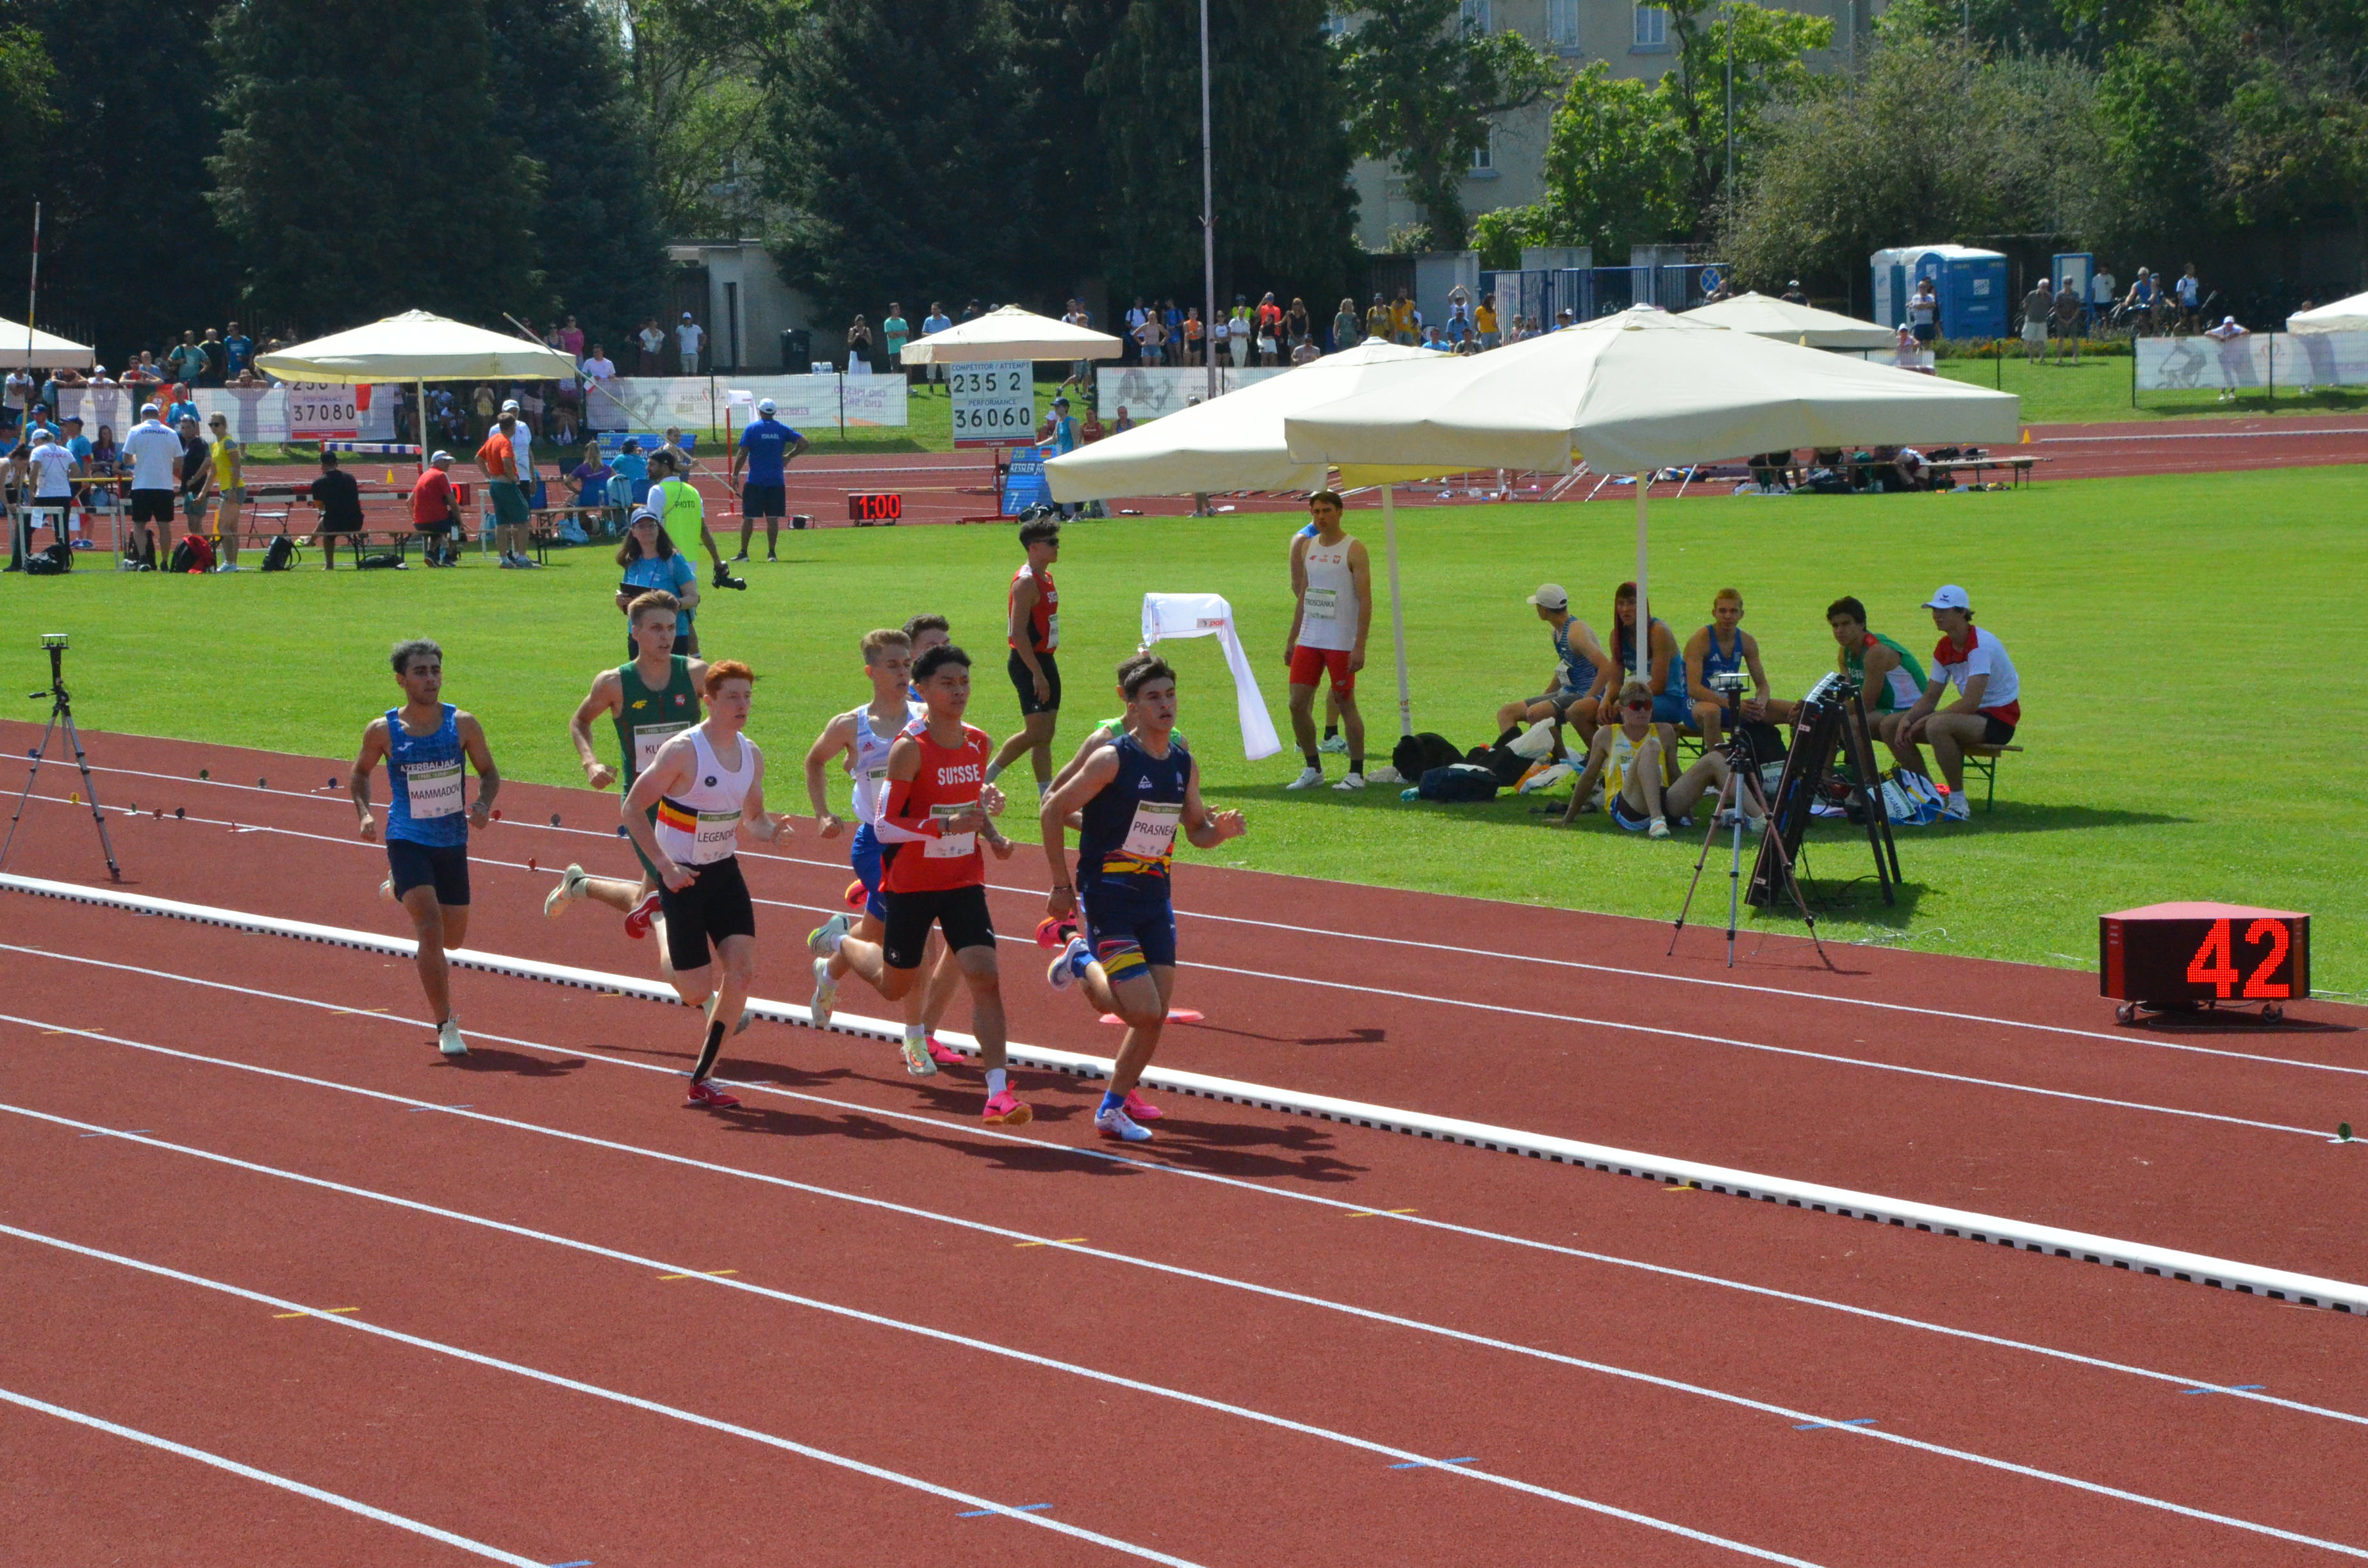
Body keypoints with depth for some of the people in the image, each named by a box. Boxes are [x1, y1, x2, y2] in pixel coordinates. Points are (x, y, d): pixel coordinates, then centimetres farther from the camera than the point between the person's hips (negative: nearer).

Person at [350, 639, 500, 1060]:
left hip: (453, 843, 3)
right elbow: (359, 775, 10)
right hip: (407, 841, -3)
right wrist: (364, 813, -9)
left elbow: (489, 774, 7)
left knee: (454, 939, 16)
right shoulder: (383, 731, -7)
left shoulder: (462, 724, -5)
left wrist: (484, 805, -14)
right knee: (431, 929, -20)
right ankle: (446, 1026, -10)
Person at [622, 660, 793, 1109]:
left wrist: (769, 831, -8)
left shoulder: (751, 755, 3)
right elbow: (631, 809, -13)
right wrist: (664, 865, -20)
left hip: (725, 871, 6)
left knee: (742, 972, -9)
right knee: (697, 992, -6)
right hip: (682, 877, -6)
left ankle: (702, 1081, 3)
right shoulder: (682, 751, -17)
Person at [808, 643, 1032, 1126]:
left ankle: (998, 1093, -15)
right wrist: (945, 826, -31)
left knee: (985, 977, -14)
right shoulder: (910, 749, -18)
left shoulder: (978, 742, 1)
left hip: (963, 882, 4)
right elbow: (886, 825, -19)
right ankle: (839, 946, 49)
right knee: (895, 986, 15)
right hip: (911, 883, -4)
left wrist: (991, 835, 0)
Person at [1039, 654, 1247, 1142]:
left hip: (1155, 900, 6)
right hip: (1108, 900, -6)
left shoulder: (1184, 764, 4)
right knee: (1144, 1012, -13)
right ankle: (1084, 962, 16)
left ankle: (1115, 1106, 21)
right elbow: (1052, 812, -10)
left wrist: (1220, 829, -8)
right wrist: (1062, 887, -11)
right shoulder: (1112, 759, -15)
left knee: (1155, 1017, 3)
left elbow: (1197, 832, 16)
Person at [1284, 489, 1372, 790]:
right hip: (1309, 639, 6)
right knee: (1298, 703, 2)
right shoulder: (1307, 546, 12)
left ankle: (1356, 773, 6)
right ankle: (1312, 769, 14)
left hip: (1342, 641, -6)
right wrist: (1292, 639, 16)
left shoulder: (1354, 550, -7)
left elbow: (1365, 600, -11)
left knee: (1346, 703, -1)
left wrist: (1360, 646, -18)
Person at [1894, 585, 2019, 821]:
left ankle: (1958, 802, -23)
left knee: (1937, 726, -37)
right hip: (1975, 715, 9)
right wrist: (1907, 720, -11)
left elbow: (1970, 703, -29)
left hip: (2000, 719, -9)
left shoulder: (1980, 645, -21)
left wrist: (1924, 720, -22)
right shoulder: (1944, 648, 6)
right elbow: (1930, 698, 9)